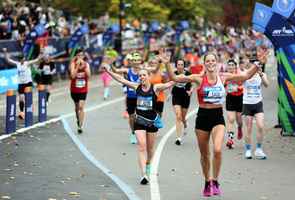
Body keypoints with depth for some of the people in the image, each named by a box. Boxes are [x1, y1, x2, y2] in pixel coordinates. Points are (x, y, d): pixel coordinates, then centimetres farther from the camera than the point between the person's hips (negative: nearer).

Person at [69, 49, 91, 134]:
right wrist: (77, 65, -24)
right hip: (74, 89, 1)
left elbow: (88, 75, -16)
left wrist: (84, 66, -22)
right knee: (77, 106, 17)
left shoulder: (86, 64, -3)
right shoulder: (73, 64, -8)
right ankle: (78, 119, 44)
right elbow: (73, 76, -21)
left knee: (81, 107, -13)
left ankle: (80, 126, -15)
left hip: (83, 90, -1)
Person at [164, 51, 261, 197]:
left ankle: (215, 181, -2)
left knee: (217, 150, -20)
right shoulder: (199, 79, -5)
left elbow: (247, 75, 6)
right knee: (204, 154, 11)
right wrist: (167, 64, -22)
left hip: (218, 116, 0)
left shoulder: (223, 77, 1)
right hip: (203, 116, 0)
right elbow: (174, 78, -9)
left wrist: (257, 64, -8)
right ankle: (207, 183, 31)